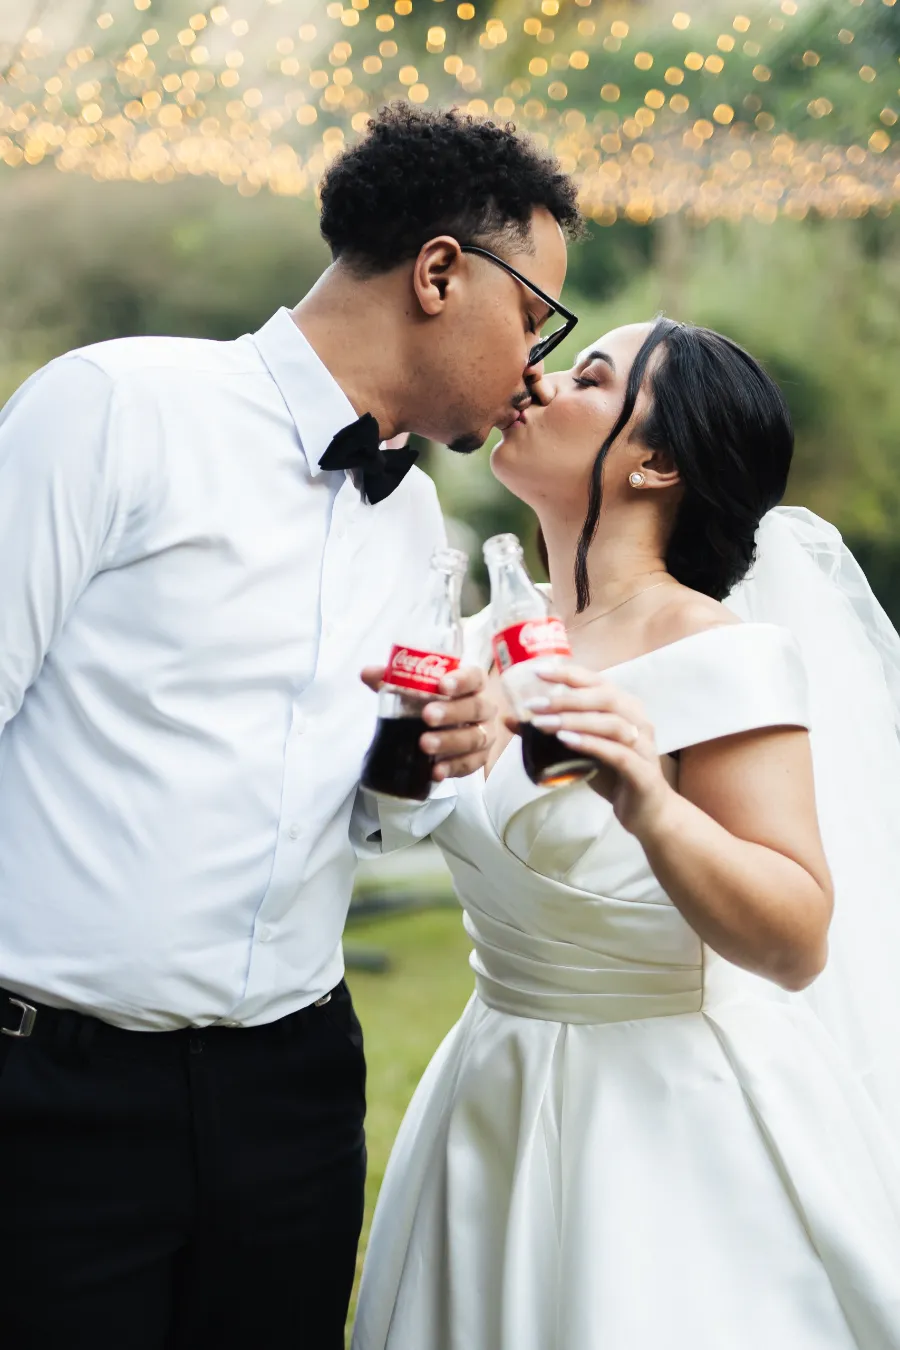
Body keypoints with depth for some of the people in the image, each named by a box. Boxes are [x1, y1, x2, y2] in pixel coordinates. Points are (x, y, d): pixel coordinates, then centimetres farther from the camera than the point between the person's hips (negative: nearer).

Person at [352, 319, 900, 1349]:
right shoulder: (491, 637, 4)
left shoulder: (717, 654, -16)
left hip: (667, 1124, -6)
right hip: (495, 1106, 6)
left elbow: (797, 946, -21)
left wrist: (653, 809, -34)